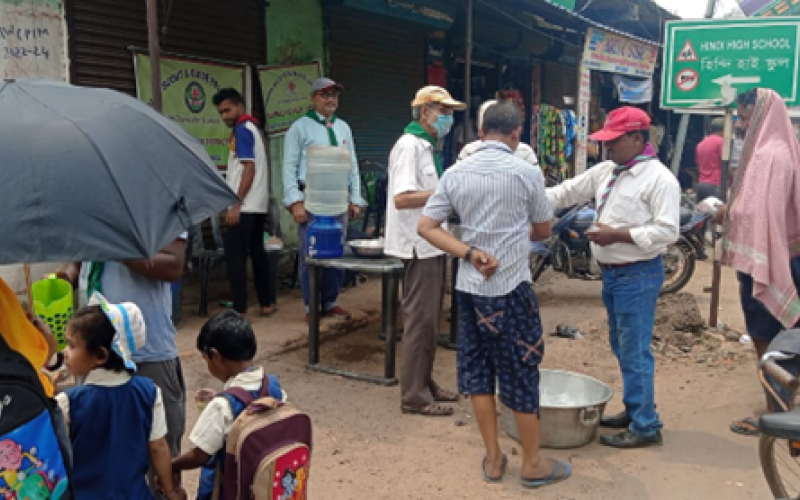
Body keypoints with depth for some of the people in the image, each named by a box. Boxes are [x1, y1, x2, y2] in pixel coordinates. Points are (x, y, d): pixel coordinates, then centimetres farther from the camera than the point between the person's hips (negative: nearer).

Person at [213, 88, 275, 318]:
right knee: (257, 253, 13)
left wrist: (236, 204, -21)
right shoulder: (251, 127, 19)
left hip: (245, 206, -10)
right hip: (257, 204, 10)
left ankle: (239, 310, -6)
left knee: (235, 256, -7)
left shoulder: (242, 129, -10)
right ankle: (267, 303, 18)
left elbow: (249, 169, -18)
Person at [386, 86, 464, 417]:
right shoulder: (410, 146, -15)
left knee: (430, 319, 16)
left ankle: (424, 383, 27)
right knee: (420, 320, -4)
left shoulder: (426, 147, 16)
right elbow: (401, 198, -24)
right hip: (419, 247, -10)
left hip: (431, 245, 10)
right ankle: (413, 397, 5)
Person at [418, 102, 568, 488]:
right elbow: (543, 231, 3)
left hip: (469, 286, 4)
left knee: (477, 368, 13)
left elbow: (426, 227, -3)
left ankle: (493, 458, 23)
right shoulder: (527, 173, -9)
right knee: (521, 372, 7)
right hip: (510, 287, -4)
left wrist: (471, 253, -8)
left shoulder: (455, 173, 1)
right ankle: (532, 463, 20)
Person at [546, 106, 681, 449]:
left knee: (635, 350, -3)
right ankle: (633, 410, 32)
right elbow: (567, 192, 11)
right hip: (612, 273, 9)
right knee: (621, 347, 18)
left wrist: (618, 235, -23)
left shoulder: (659, 178, -16)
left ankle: (646, 426, 8)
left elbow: (667, 231, -21)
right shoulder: (605, 171, 9)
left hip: (638, 276, -9)